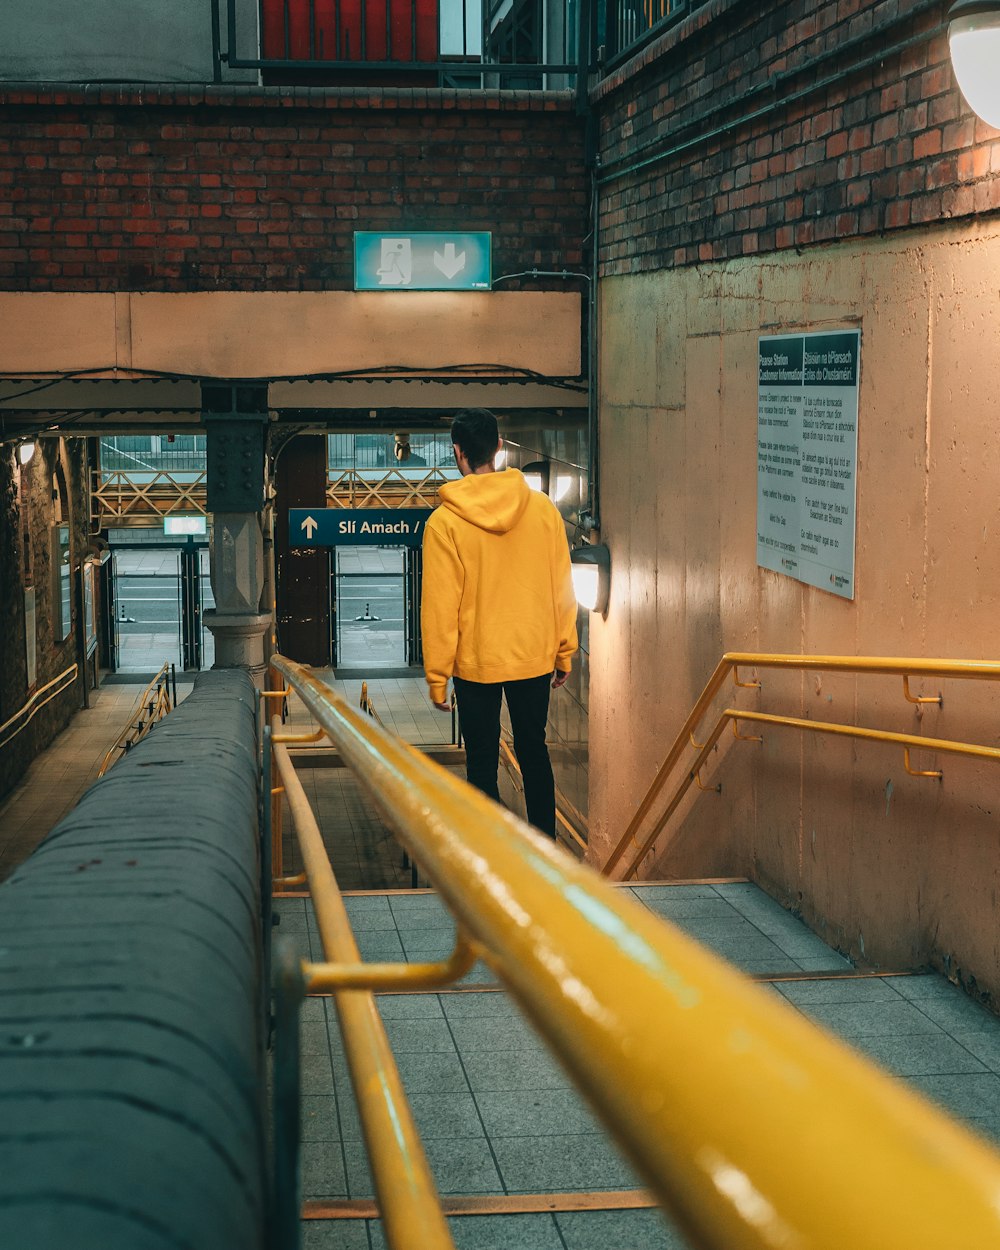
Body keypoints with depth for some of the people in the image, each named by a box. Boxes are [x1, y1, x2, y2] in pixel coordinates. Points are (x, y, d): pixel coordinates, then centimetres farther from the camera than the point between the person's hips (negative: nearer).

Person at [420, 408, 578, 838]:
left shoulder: (444, 522, -12)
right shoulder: (542, 508, -3)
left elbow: (440, 606, -11)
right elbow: (562, 588, 2)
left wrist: (436, 677, -3)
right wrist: (564, 653, 13)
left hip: (476, 662, -3)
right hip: (535, 657, 3)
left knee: (482, 764, 7)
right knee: (534, 752, 18)